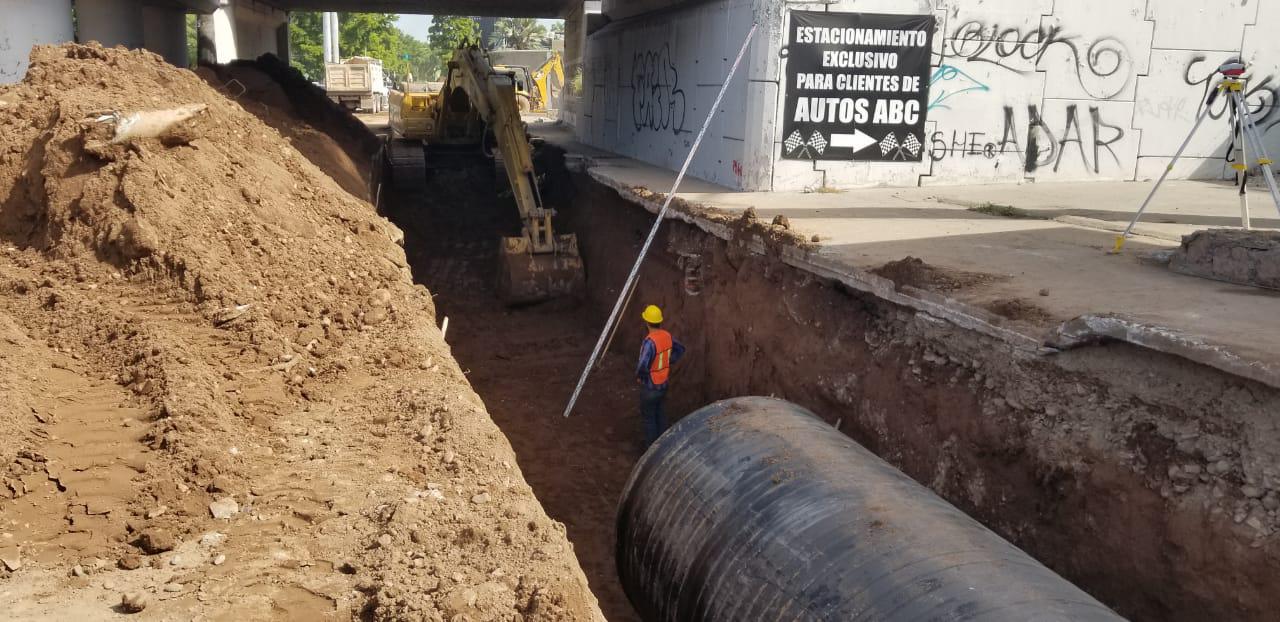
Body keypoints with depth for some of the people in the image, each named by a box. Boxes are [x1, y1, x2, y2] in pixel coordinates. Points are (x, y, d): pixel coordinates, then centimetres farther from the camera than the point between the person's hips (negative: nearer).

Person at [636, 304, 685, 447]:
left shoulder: (650, 341, -30)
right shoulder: (667, 336, -4)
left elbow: (643, 366, -36)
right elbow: (680, 350, 13)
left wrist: (638, 375, -15)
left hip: (650, 386, -8)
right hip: (663, 383, 8)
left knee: (648, 417, 8)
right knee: (659, 412, 24)